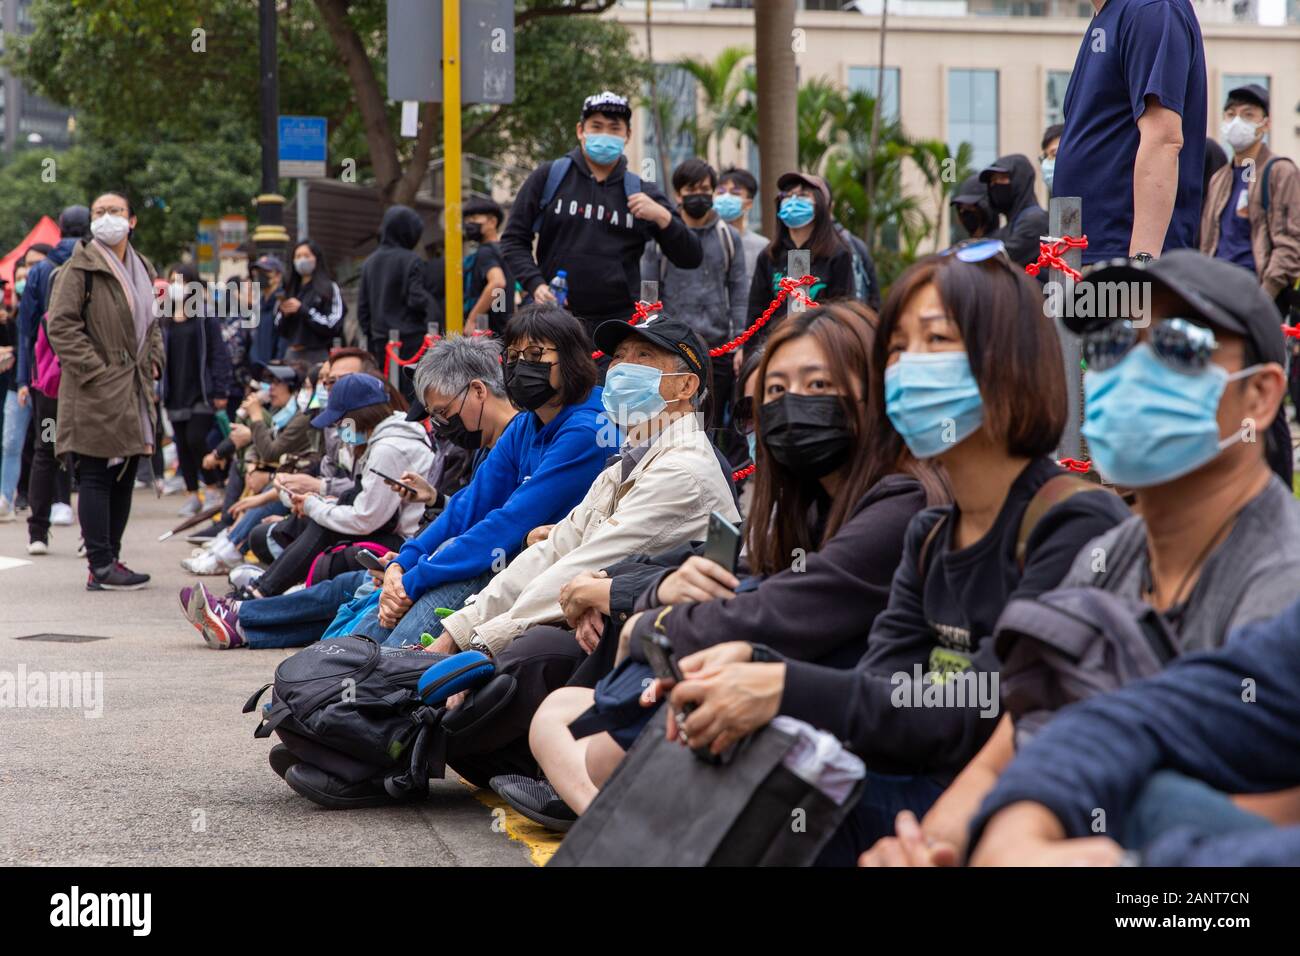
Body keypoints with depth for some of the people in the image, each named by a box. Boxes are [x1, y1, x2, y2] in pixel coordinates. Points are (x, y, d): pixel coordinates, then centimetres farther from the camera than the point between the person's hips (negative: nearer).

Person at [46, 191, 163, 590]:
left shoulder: (142, 269, 17)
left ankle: (109, 559, 17)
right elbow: (61, 325, -13)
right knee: (96, 478, -7)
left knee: (123, 479, 10)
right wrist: (95, 370, -17)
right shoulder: (81, 268, -7)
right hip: (96, 393, -8)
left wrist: (154, 361, 12)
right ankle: (101, 566, -6)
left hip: (133, 393, 8)